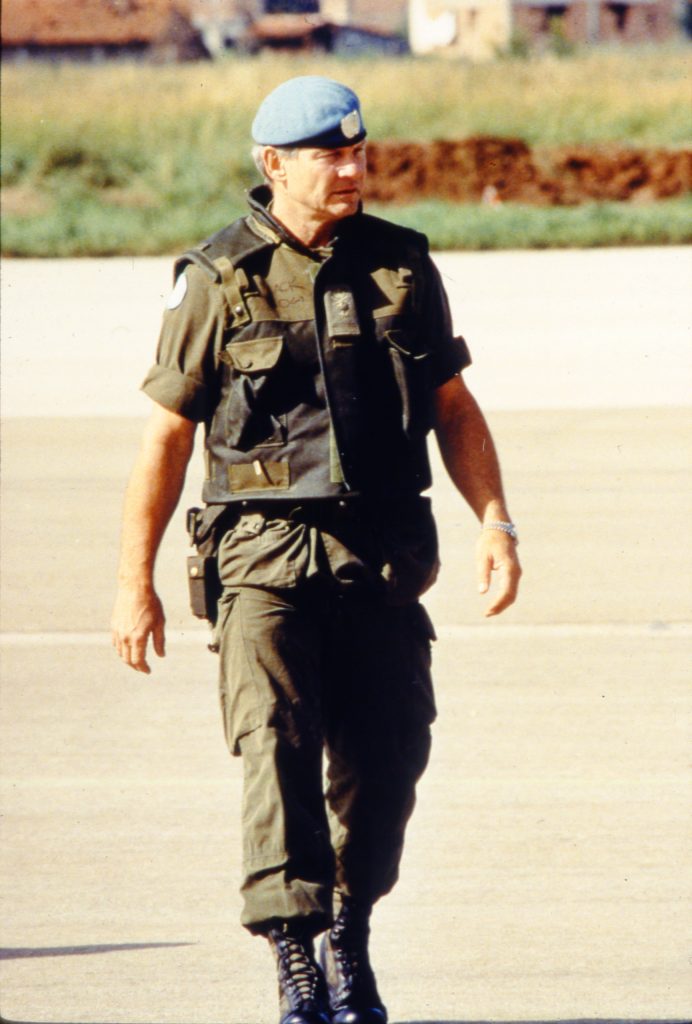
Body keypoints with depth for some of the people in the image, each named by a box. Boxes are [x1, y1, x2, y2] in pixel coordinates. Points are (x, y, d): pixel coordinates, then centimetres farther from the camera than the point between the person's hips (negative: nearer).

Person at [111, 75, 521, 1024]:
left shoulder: (402, 267, 9)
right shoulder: (219, 279, -1)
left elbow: (455, 410, 16)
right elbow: (167, 433, 3)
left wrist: (495, 522, 2)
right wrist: (135, 581, 1)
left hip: (381, 555, 4)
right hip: (265, 554, -3)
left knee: (386, 758, 5)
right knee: (277, 745, -16)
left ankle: (349, 944, 26)